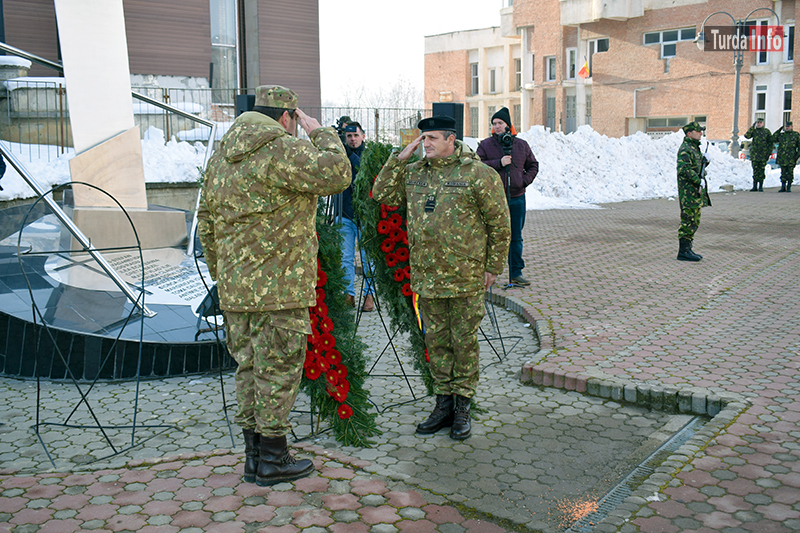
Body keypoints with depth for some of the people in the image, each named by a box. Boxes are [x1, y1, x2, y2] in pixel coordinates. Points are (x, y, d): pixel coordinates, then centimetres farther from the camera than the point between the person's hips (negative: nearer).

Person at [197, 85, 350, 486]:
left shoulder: (222, 156, 14)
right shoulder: (282, 151, -13)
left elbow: (206, 220, 18)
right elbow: (337, 175, -18)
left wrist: (220, 273, 24)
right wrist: (319, 133, -3)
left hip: (235, 286, 8)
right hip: (279, 286, -8)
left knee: (249, 366, 14)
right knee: (278, 368, 1)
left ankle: (254, 453, 23)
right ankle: (272, 459, 10)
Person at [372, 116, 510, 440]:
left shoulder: (478, 174, -7)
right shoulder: (414, 173, 9)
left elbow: (499, 223, -3)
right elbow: (382, 194, 10)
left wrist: (493, 267, -4)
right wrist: (400, 158, 1)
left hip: (466, 277, -5)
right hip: (426, 276, 5)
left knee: (464, 341, 5)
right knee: (436, 340, 12)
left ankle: (462, 407, 18)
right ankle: (443, 403, 25)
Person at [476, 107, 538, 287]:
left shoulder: (522, 145, 10)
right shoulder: (486, 145, 2)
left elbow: (533, 165, 20)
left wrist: (525, 180, 3)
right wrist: (499, 163, -15)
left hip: (517, 198, 3)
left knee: (516, 238, 7)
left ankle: (516, 273, 15)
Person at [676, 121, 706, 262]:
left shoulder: (695, 147, 18)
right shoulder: (685, 149, -14)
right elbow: (685, 169, -25)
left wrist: (705, 160, 5)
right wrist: (698, 181, -20)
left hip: (696, 191, 10)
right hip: (688, 191, -10)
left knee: (694, 221, 13)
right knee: (688, 221, -8)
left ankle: (687, 249, 19)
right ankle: (683, 251, -4)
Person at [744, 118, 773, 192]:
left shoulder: (767, 131, 5)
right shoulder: (753, 131, 8)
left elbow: (770, 142, 7)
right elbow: (747, 136, -11)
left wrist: (769, 153, -2)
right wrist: (752, 127, -11)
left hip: (763, 155, -2)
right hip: (754, 154, 2)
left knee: (761, 171, -1)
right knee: (755, 171, 4)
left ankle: (761, 186, 4)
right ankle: (755, 186, 9)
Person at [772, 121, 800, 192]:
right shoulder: (781, 135, 14)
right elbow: (773, 139, 6)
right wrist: (779, 130, 5)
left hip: (791, 158, -2)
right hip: (782, 157, 2)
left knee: (790, 173, 1)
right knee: (783, 173, 5)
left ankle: (789, 187, 7)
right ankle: (783, 187, 10)